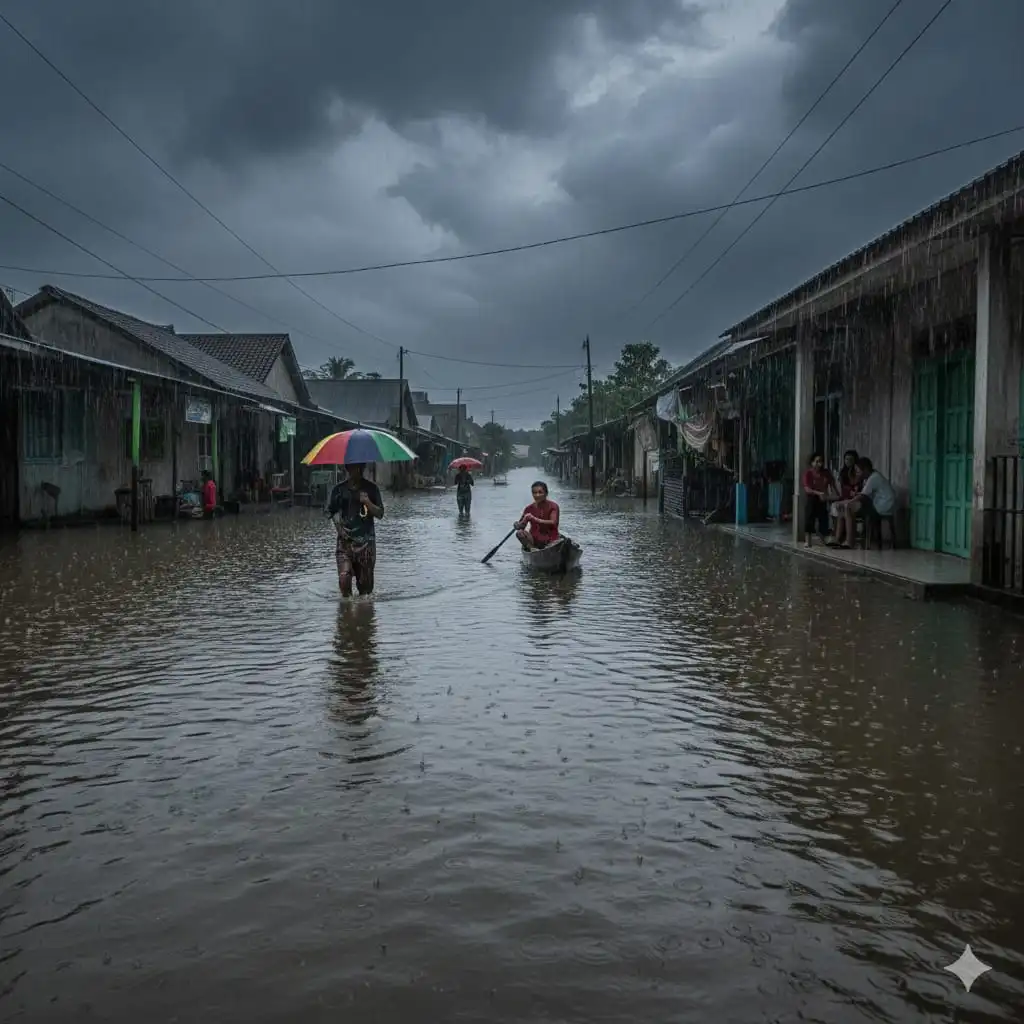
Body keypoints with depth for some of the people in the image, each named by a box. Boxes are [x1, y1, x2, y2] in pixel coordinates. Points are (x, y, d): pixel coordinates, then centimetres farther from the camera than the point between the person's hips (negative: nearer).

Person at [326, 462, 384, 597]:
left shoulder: (371, 488, 4)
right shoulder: (339, 489, 5)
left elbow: (380, 514, 2)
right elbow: (331, 511, 14)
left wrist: (367, 502, -14)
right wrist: (338, 526, -2)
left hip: (366, 541, 0)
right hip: (346, 540, 0)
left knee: (366, 583, 3)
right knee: (344, 578, -17)